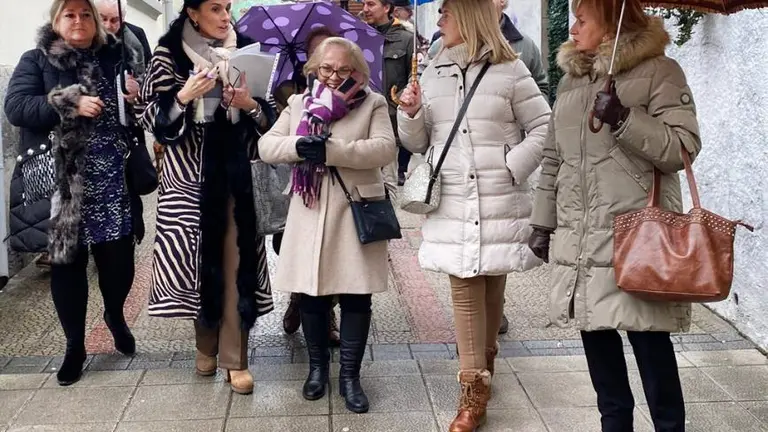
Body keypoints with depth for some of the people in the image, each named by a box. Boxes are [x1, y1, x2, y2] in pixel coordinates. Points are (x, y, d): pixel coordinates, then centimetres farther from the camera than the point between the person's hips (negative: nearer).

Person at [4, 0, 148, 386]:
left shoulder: (116, 57, 11)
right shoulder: (36, 61, 4)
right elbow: (15, 106, -9)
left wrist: (138, 97, -5)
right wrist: (70, 105, -20)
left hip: (113, 181, 2)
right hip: (61, 183, -1)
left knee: (119, 260, 3)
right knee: (67, 262, 6)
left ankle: (115, 315, 36)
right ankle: (74, 346, 22)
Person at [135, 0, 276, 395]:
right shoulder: (168, 55, 0)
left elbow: (268, 118, 9)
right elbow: (151, 118, -3)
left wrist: (251, 104, -11)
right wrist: (184, 96, -18)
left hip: (237, 177, 1)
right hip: (189, 177, -1)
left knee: (236, 263, -1)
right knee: (198, 257, 5)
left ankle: (235, 358, 7)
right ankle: (206, 345, 26)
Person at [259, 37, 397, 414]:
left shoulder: (373, 104, 2)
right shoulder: (297, 104, 11)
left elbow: (386, 148, -14)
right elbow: (266, 146, 3)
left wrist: (330, 149, -23)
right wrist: (298, 146, -20)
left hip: (355, 211, -2)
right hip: (309, 213, 2)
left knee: (356, 295, 1)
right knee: (311, 293, 8)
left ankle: (350, 374, 14)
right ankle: (317, 366, 26)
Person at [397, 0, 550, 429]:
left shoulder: (510, 70, 1)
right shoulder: (434, 74, 13)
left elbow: (543, 127, 3)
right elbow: (419, 143, 17)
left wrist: (514, 168, -8)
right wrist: (411, 114, -3)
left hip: (500, 203, -2)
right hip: (452, 203, 3)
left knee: (492, 285, 7)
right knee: (465, 290, -2)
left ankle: (484, 360, 28)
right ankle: (474, 392, 3)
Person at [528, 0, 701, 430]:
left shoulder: (659, 70, -2)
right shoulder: (571, 79, 16)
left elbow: (684, 147, -9)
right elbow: (554, 158, 19)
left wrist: (625, 120, -20)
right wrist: (543, 223, 16)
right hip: (580, 238, 6)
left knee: (650, 339, -1)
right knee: (595, 333, 10)